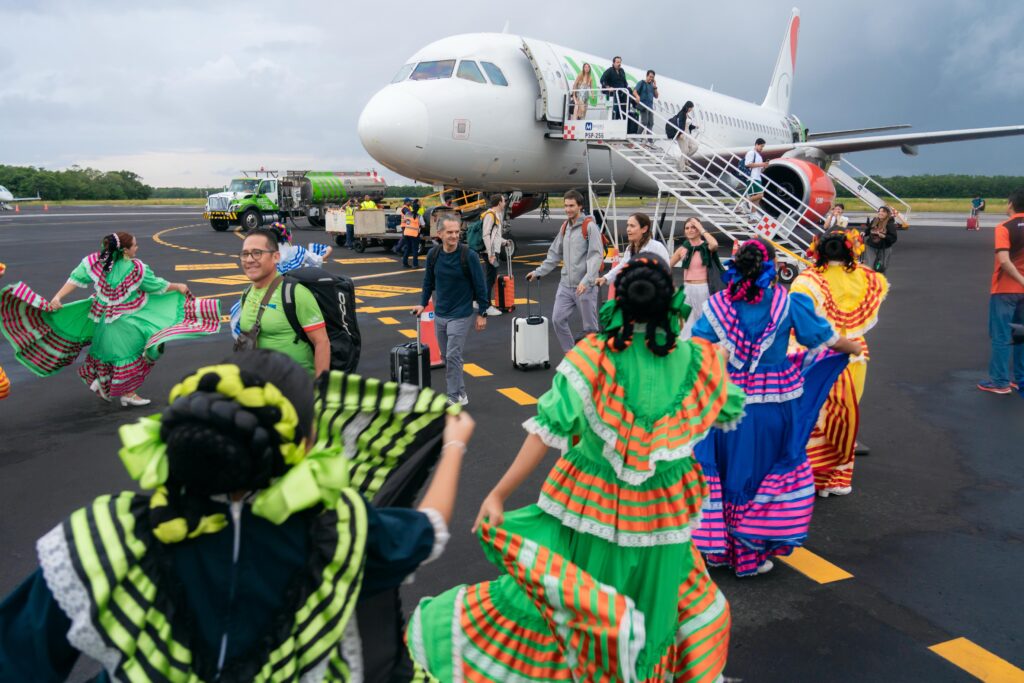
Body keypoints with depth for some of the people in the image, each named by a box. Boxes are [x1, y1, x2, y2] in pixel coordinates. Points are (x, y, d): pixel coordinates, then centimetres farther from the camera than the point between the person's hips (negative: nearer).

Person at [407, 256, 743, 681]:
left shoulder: (592, 357, -18)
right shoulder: (700, 362, -9)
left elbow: (548, 430, -21)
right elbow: (730, 412, 10)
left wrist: (500, 493, -16)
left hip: (594, 502, -2)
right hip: (664, 509, 3)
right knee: (653, 606, 24)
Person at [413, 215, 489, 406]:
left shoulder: (468, 256, -15)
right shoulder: (433, 255, -1)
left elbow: (479, 285, -10)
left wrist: (482, 313, -9)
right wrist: (423, 304, 12)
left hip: (461, 315, -6)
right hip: (439, 314, 6)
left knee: (453, 356, -9)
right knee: (446, 356, 12)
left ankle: (455, 397, 3)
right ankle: (459, 392, 24)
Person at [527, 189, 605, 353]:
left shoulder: (590, 226, -9)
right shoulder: (564, 227, 13)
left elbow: (596, 255, -18)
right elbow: (555, 254, 21)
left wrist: (586, 280, -28)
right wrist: (538, 272, 15)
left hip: (585, 287, -6)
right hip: (565, 285, 7)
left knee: (589, 326, 3)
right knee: (558, 319, 1)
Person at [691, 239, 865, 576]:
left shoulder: (718, 304, -6)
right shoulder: (789, 304, -7)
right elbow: (827, 338, 6)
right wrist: (856, 348, 24)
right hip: (774, 406, -1)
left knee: (728, 471, 16)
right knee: (766, 472, 13)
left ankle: (719, 546, 27)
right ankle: (750, 553, 20)